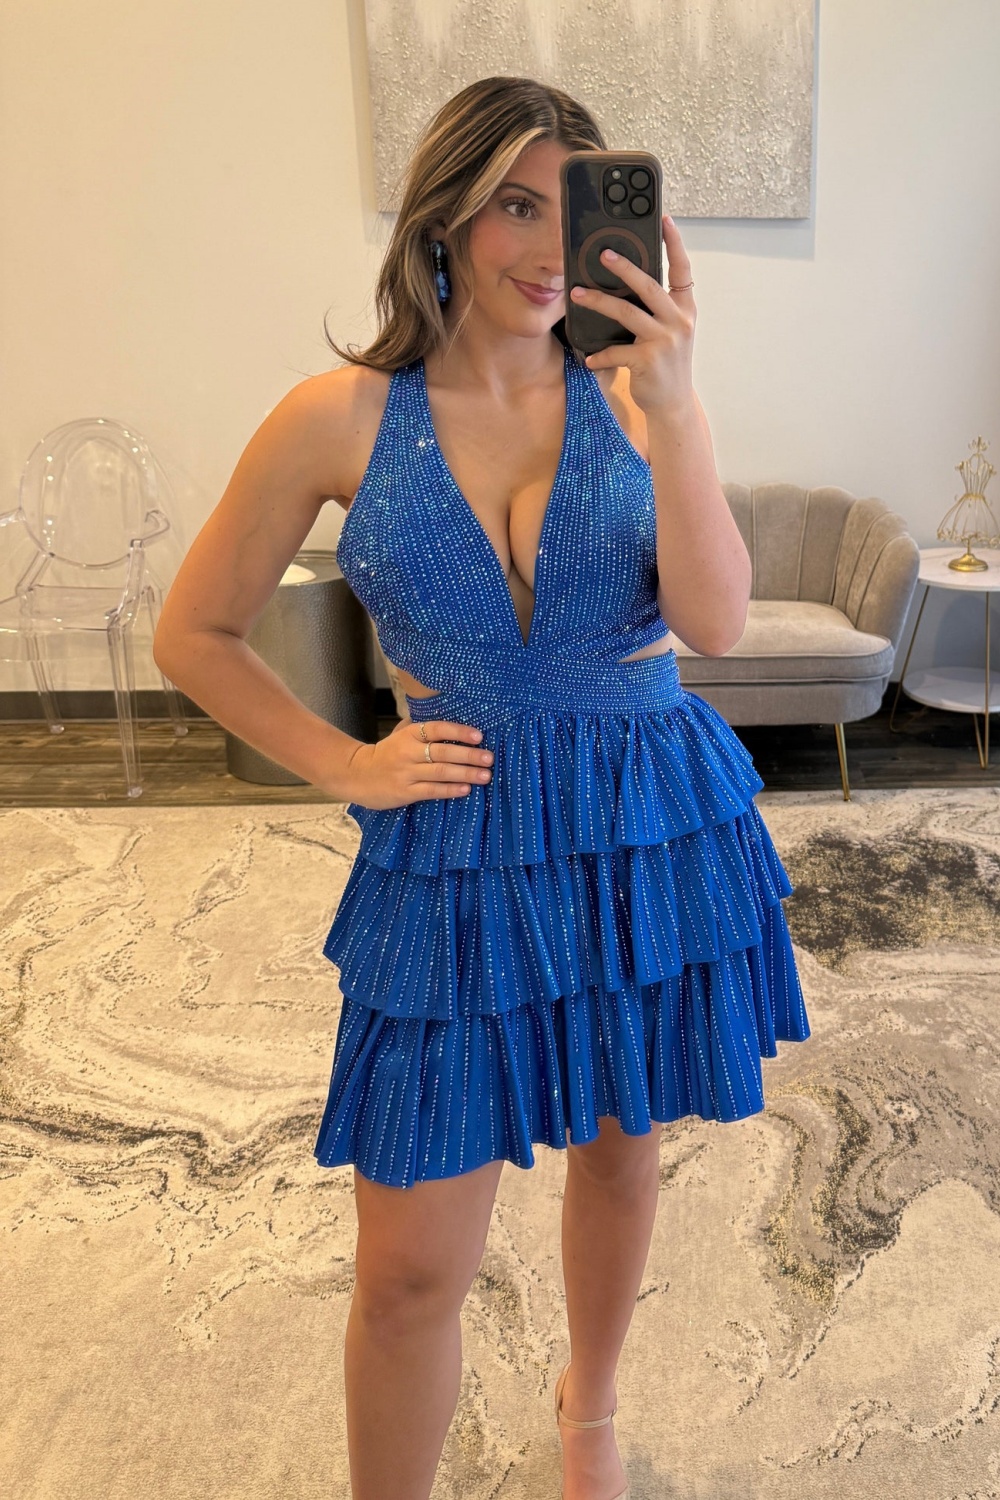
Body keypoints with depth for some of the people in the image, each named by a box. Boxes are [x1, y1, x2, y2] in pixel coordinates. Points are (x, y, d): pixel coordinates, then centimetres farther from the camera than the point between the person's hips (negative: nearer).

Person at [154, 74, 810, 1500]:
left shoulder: (633, 392, 0)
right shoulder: (343, 418, -5)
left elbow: (716, 622, -12)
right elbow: (193, 636, 3)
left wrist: (673, 407, -21)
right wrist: (348, 765, -5)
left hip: (660, 829, 3)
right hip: (463, 849, -2)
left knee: (619, 1150, 22)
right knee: (411, 1270, 3)